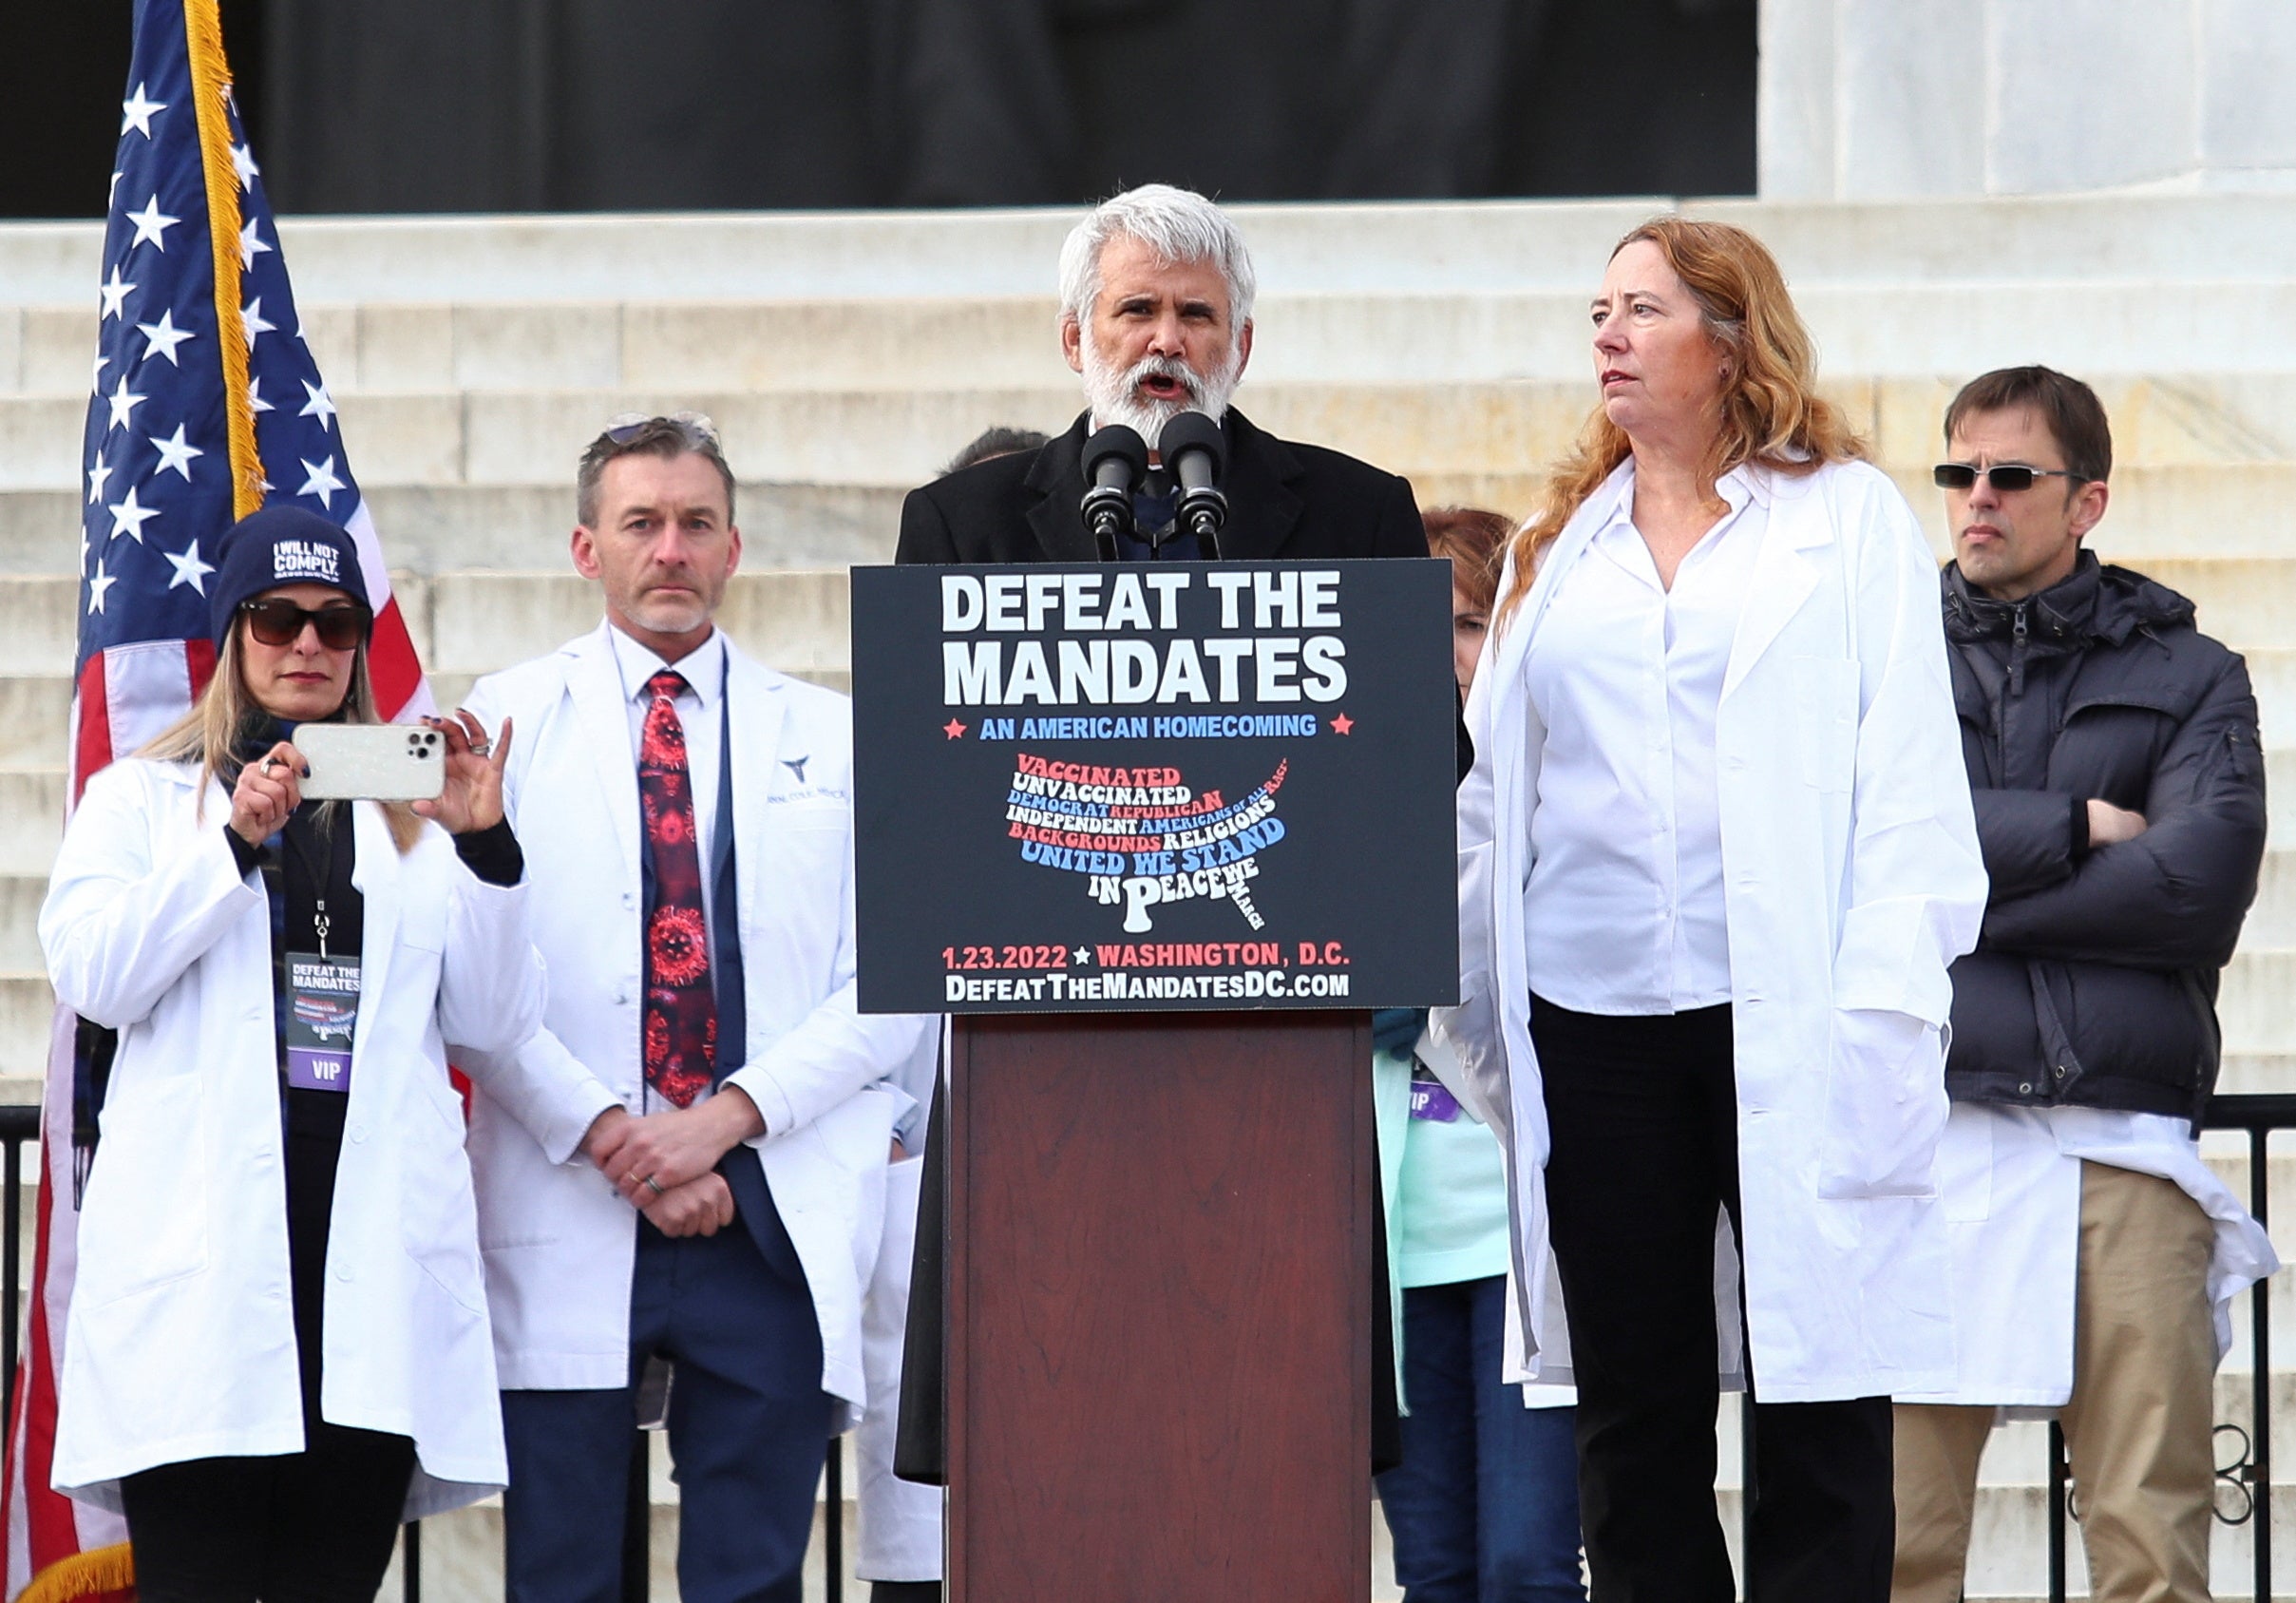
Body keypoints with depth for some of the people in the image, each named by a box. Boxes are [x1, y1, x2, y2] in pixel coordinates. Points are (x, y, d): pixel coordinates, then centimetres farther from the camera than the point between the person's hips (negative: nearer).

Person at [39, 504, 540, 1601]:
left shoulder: (410, 812, 20)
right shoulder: (141, 797, 15)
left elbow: (495, 1018, 10)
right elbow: (91, 976, -3)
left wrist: (482, 845, -3)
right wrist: (236, 840, -11)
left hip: (378, 1250, 2)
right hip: (202, 1249, -2)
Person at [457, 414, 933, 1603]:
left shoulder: (832, 741, 12)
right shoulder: (510, 723, 8)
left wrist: (730, 1117, -9)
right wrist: (611, 1138, -12)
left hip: (775, 1222, 1)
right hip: (564, 1224, -1)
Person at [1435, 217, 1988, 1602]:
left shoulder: (1849, 517, 5)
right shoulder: (1559, 547, 17)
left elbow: (1908, 777, 0)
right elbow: (1494, 798, 17)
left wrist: (1883, 1003, -10)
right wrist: (1477, 1003, 10)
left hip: (1793, 1019, -4)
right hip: (1595, 1018, 4)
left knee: (1820, 1406, -3)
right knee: (1636, 1410, 6)